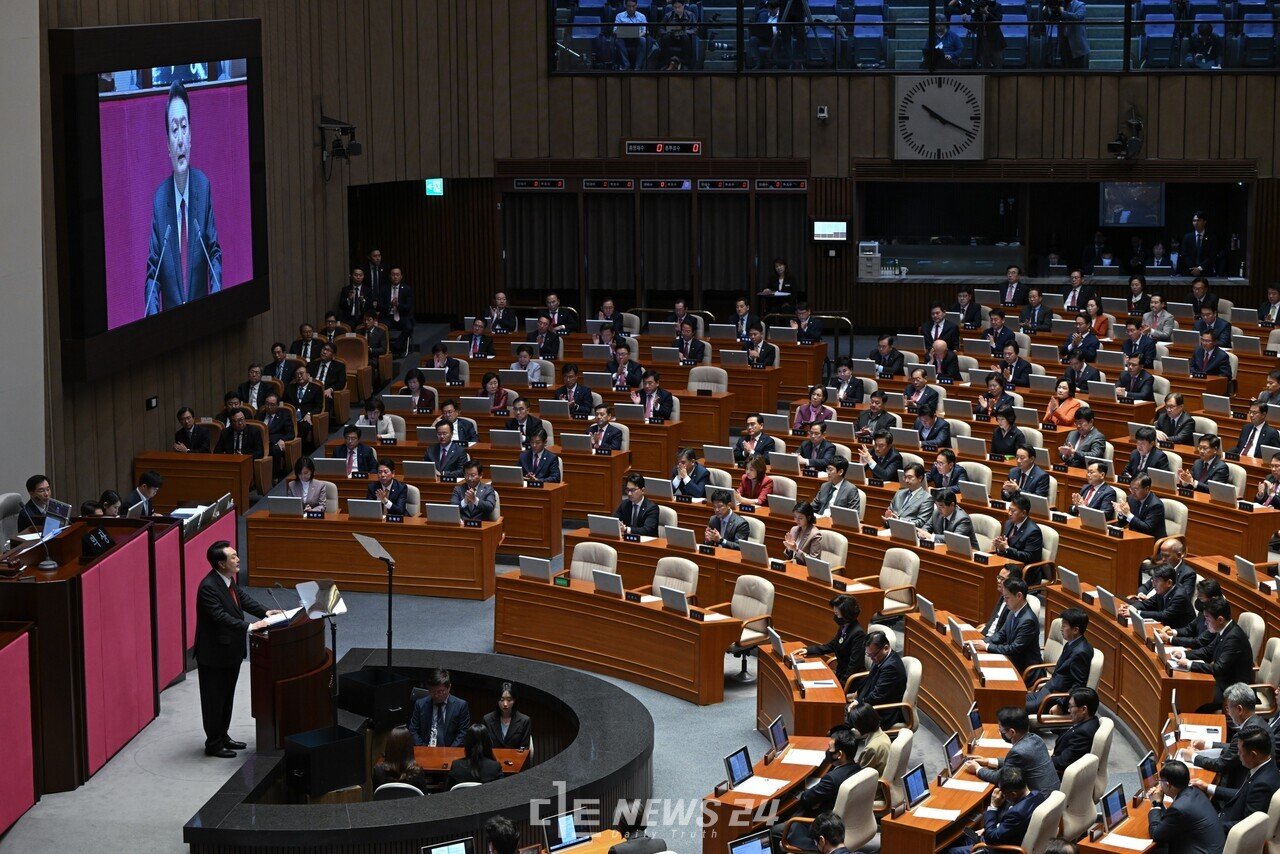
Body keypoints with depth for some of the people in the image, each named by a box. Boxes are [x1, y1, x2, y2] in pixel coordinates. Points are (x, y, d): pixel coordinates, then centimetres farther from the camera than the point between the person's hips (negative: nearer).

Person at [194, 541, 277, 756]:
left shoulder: (230, 579, 0)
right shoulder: (208, 587, -27)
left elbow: (241, 596, 11)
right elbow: (220, 616, -31)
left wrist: (264, 612, -1)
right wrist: (249, 627, -35)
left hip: (231, 649, 9)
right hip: (214, 654, -9)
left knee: (227, 696, 21)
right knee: (214, 699, 5)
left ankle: (223, 736, 35)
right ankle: (213, 744, 16)